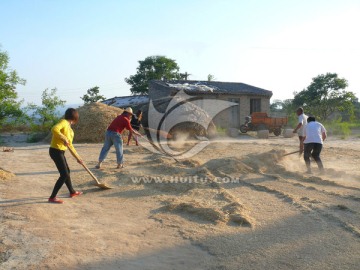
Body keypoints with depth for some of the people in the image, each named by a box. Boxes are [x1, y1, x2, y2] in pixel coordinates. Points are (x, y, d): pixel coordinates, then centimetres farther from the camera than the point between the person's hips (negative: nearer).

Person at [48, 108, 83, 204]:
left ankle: (72, 192, 40)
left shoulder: (69, 127, 16)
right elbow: (54, 129, -33)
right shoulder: (63, 122, -10)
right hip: (56, 151, -10)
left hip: (60, 152, 10)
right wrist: (63, 138, -27)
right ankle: (52, 197, -2)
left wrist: (77, 157, 22)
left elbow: (70, 145, 21)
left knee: (67, 171, 22)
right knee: (64, 175, -8)